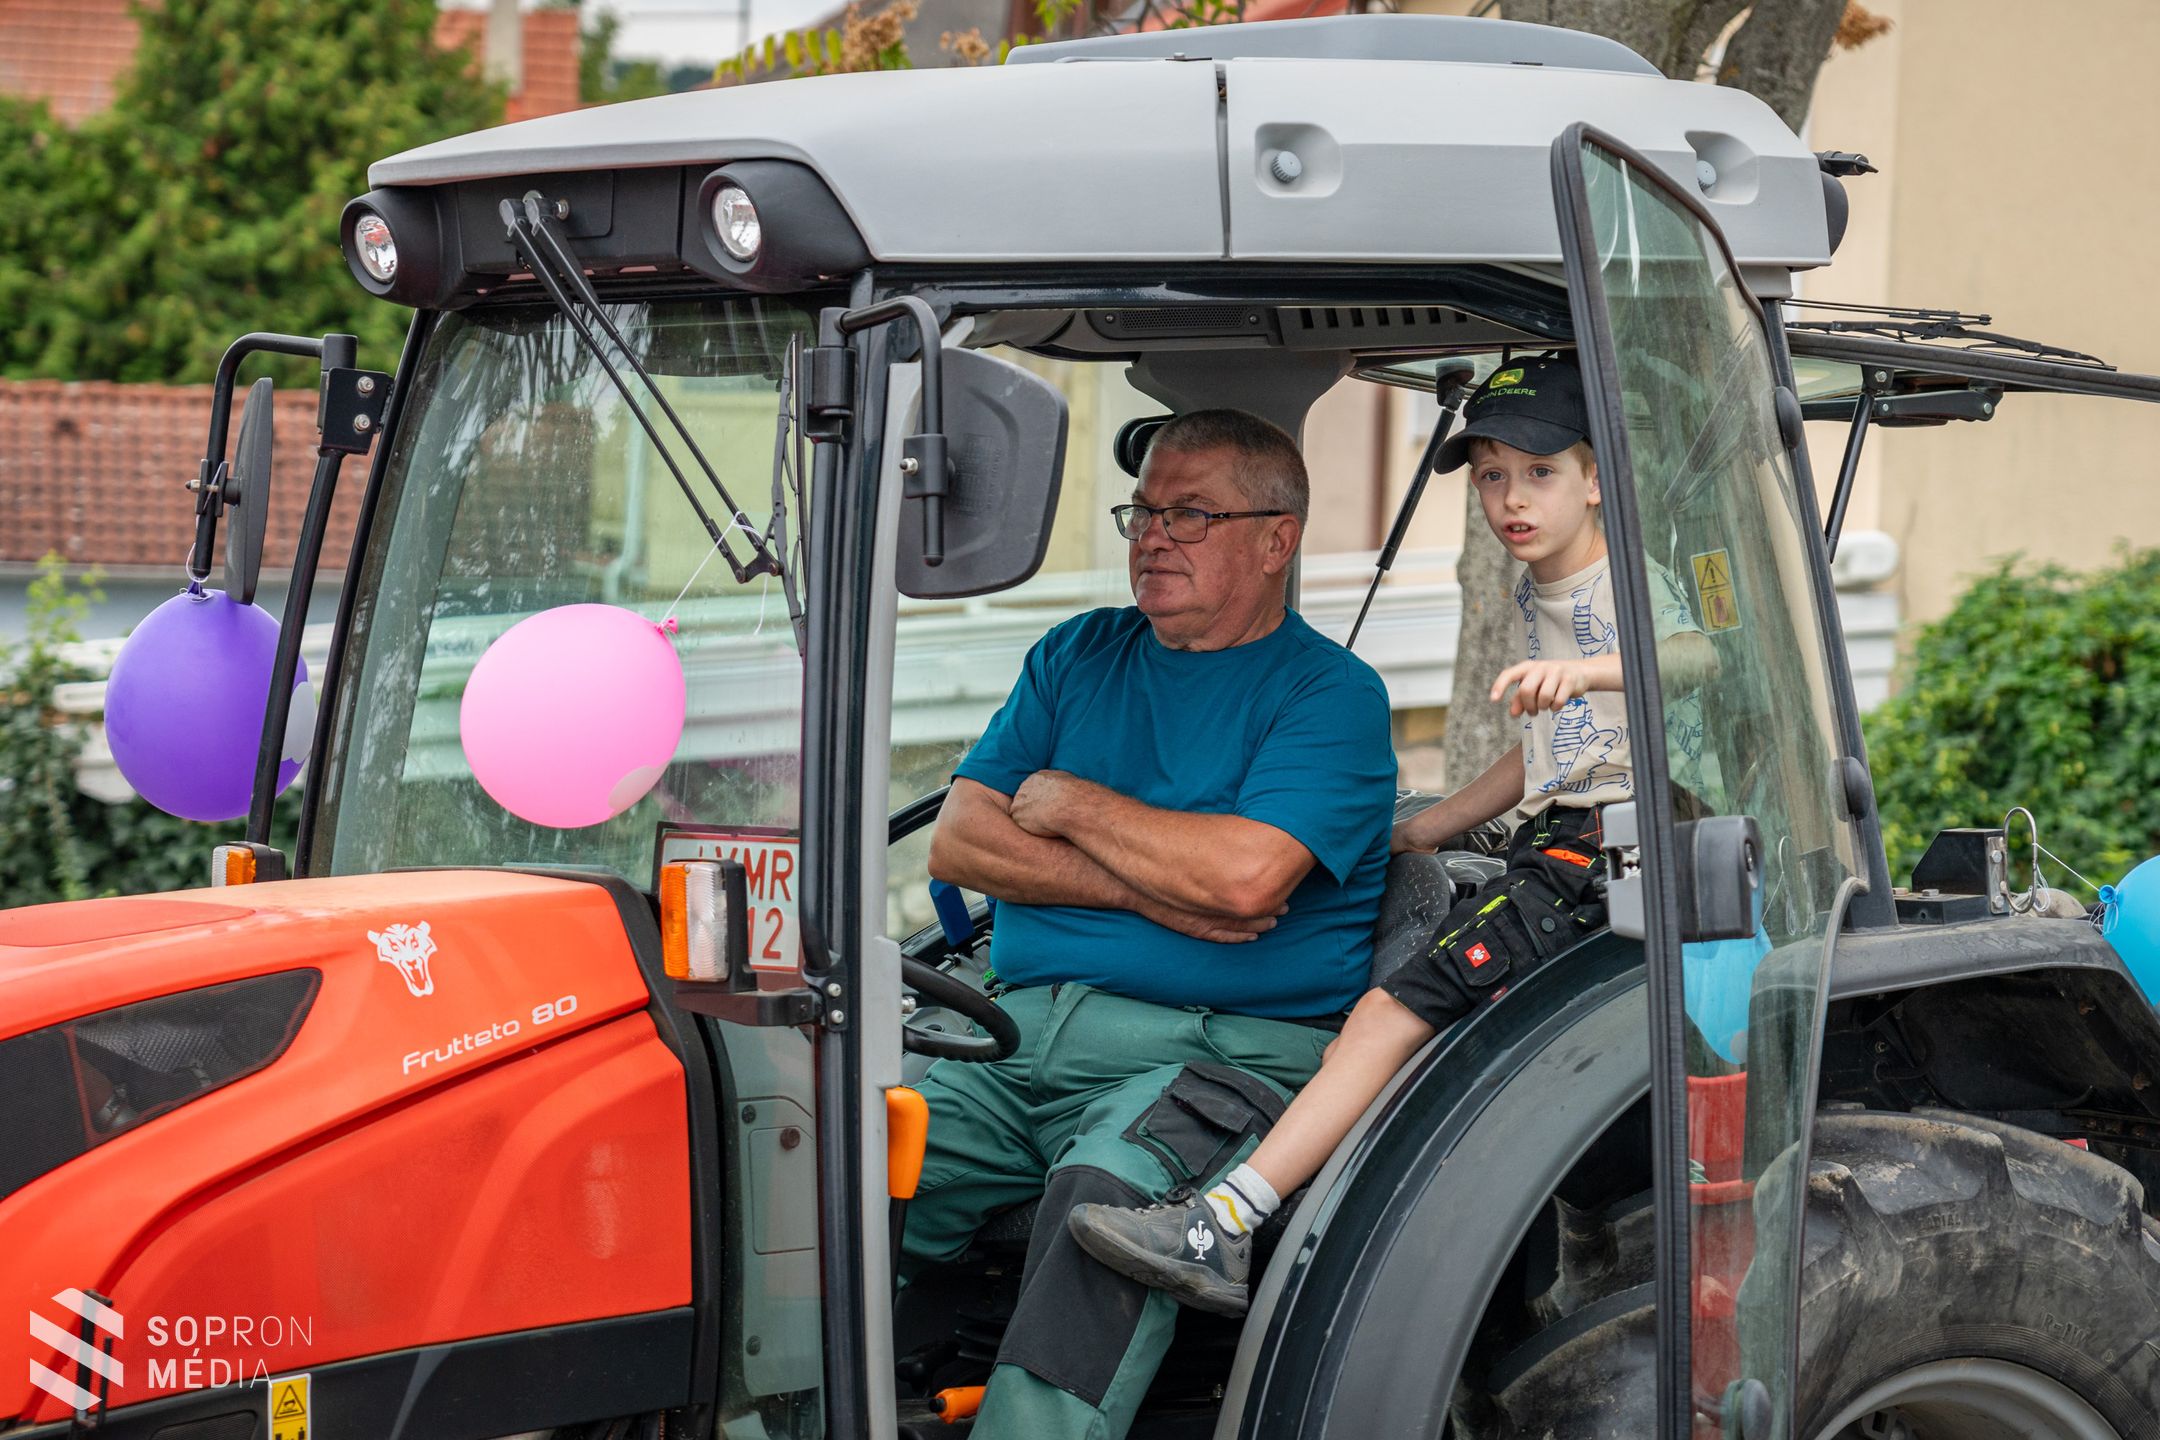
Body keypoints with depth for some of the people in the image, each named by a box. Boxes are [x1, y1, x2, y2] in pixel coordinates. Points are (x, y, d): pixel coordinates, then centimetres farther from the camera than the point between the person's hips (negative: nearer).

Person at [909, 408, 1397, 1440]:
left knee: (1106, 1198, -36)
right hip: (1019, 1034, 5)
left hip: (1223, 1053, -5)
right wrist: (1148, 890, -5)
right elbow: (956, 843, 9)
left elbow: (1245, 875, -15)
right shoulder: (1077, 656, 20)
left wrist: (1072, 804, -1)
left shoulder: (1331, 692, 3)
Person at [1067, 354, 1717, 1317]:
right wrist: (1424, 830, 33)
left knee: (1398, 1011, -20)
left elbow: (1703, 654, -26)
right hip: (1552, 848, 10)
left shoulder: (1631, 584, -3)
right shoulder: (1537, 597, 23)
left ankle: (1221, 1225, -26)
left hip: (1609, 853, -10)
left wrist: (1586, 669, -43)